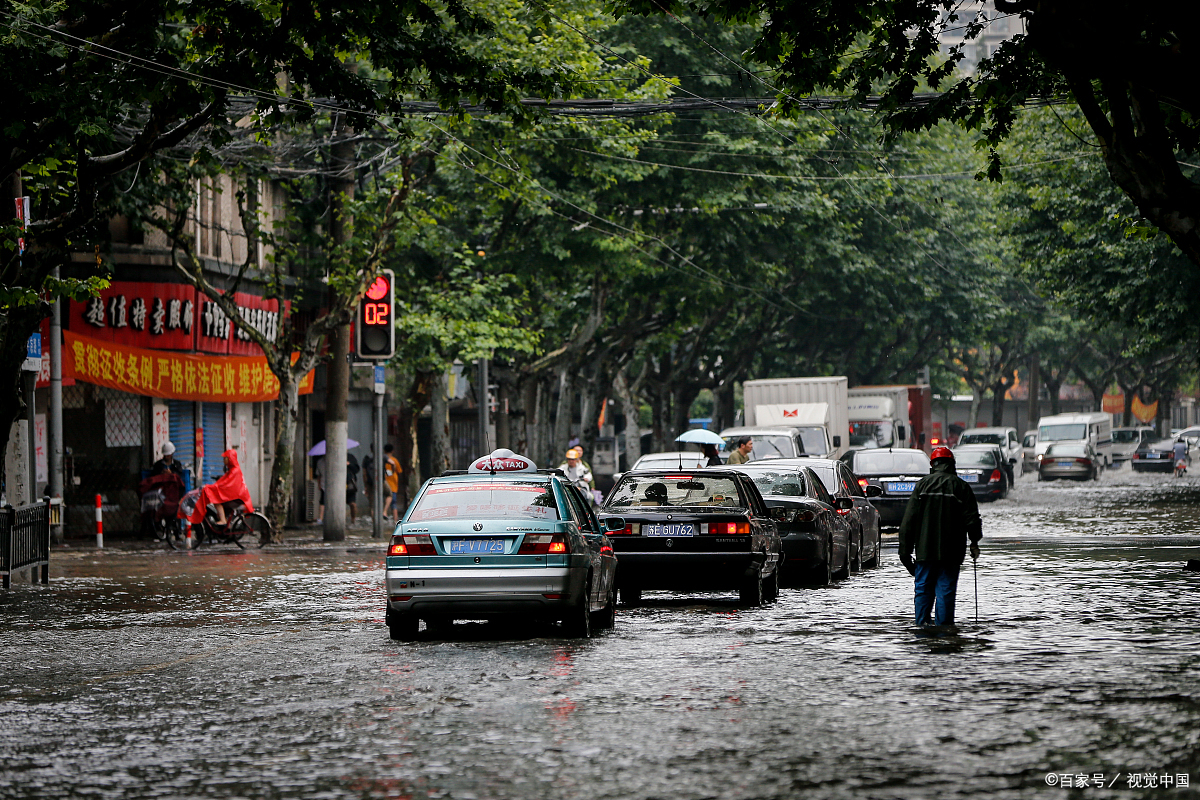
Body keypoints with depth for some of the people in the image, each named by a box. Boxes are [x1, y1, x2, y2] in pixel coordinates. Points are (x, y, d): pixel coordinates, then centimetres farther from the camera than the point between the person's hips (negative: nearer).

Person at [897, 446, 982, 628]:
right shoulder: (961, 486, 1)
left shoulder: (922, 485, 3)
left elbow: (909, 519, 1)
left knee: (923, 588, 7)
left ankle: (922, 623, 1)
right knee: (946, 589, 2)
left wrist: (905, 549, 5)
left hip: (925, 549, 1)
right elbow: (972, 518, -1)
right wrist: (974, 543, 12)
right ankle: (943, 624, -1)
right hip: (951, 551, -1)